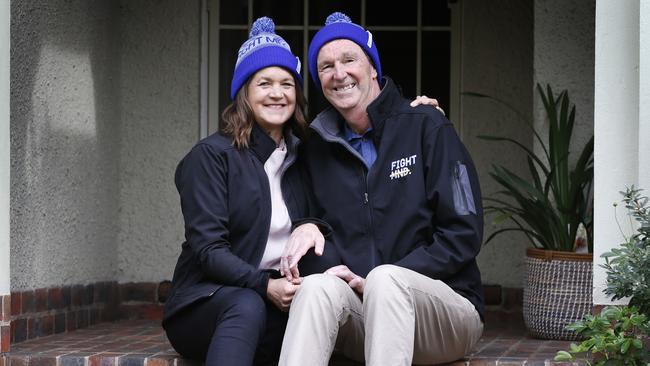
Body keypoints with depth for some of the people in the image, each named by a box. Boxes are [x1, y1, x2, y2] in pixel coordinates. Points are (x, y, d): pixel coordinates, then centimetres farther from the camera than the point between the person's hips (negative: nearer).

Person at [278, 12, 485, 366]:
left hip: (445, 305, -3)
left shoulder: (426, 127, 0)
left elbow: (463, 236, -6)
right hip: (357, 319, 3)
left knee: (384, 279, -35)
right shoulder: (317, 148, 13)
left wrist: (378, 282, -12)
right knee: (318, 286, -30)